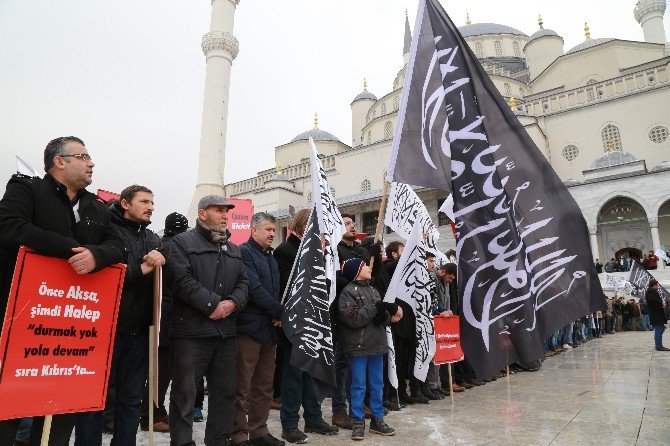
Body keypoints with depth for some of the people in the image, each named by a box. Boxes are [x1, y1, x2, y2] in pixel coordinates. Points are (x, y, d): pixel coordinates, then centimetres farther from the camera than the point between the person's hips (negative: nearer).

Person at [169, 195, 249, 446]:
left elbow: (243, 282, 13)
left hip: (226, 331, 7)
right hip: (191, 330, -6)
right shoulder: (183, 242, -2)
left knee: (226, 390, 14)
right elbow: (183, 281, -14)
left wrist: (233, 303, -7)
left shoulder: (233, 250, 18)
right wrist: (213, 304, -16)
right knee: (184, 391, 3)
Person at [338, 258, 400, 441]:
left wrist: (390, 316, -13)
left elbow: (383, 315, 11)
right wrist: (376, 309, -18)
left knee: (377, 384, 13)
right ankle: (358, 422, 17)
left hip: (377, 344, 6)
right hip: (358, 345, -6)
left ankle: (377, 419, 26)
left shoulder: (374, 291, 13)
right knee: (359, 385, 4)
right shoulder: (348, 292, -9)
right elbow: (353, 318, -19)